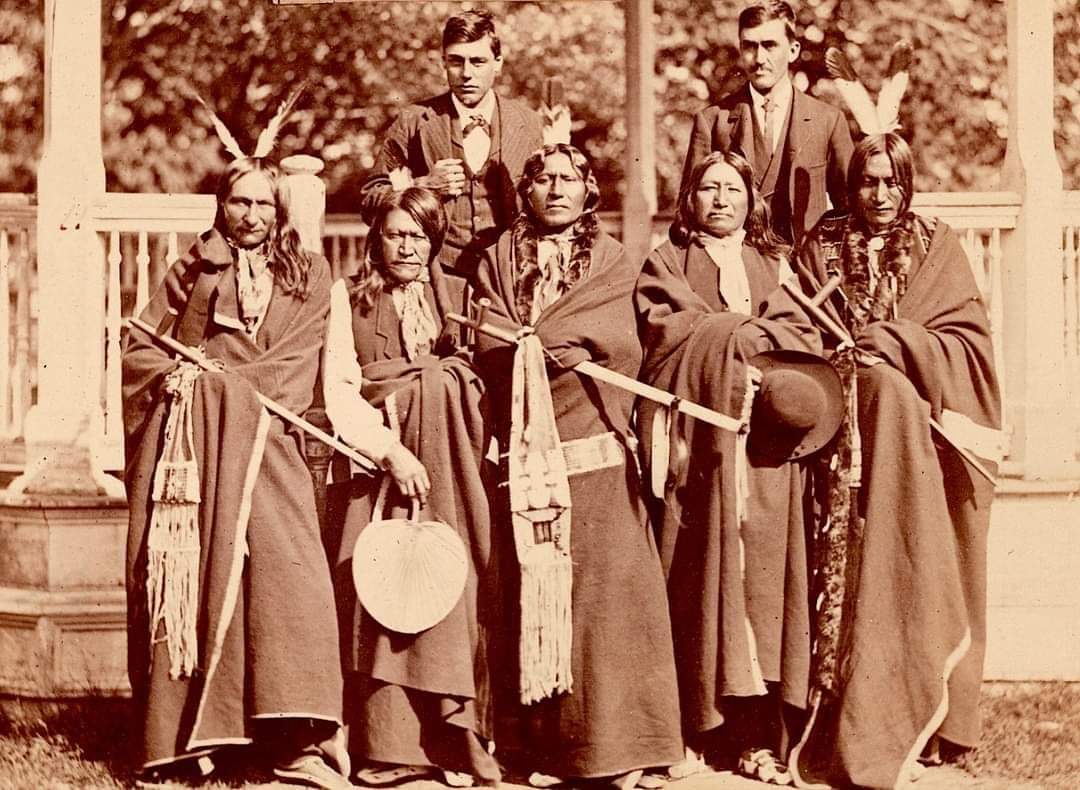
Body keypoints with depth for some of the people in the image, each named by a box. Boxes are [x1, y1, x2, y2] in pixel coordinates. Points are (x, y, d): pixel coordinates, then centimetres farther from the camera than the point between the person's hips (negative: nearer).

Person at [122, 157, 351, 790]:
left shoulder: (309, 275, 14)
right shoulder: (192, 270, 17)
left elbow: (295, 364, 3)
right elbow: (137, 350, 13)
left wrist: (220, 379, -7)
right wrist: (178, 377, -7)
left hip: (260, 438, -1)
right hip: (185, 440, 1)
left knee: (281, 565, -16)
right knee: (181, 574, -6)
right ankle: (178, 738, -2)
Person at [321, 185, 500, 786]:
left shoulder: (458, 295, 15)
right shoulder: (347, 297, 9)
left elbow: (489, 378, 10)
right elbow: (338, 387, -1)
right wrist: (389, 449, -12)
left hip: (452, 465, 2)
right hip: (376, 456, -1)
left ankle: (458, 739, -5)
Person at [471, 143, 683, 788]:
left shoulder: (612, 261, 14)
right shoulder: (499, 261, 16)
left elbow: (621, 345, -2)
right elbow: (489, 347, 2)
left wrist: (531, 341, -8)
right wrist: (567, 348, -10)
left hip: (593, 450, -1)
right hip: (524, 450, 1)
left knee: (600, 585, -7)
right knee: (532, 588, -3)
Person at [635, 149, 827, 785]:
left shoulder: (776, 265, 22)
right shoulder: (665, 263, 16)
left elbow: (804, 339, 6)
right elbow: (669, 333, -2)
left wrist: (716, 332, -5)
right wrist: (751, 332, -1)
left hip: (764, 442, 1)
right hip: (698, 436, -1)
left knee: (761, 560, -8)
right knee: (701, 568, -10)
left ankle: (759, 736, -10)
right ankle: (694, 728, -9)